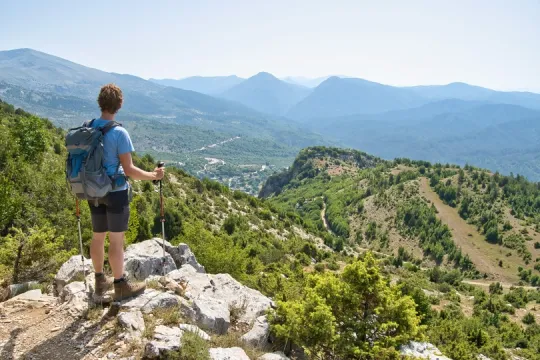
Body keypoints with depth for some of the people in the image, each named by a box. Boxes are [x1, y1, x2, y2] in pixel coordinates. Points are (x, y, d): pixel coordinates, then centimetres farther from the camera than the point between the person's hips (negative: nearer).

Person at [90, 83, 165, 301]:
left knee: (98, 236, 16)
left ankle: (100, 282, 31)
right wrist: (153, 176, -6)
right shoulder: (119, 133, -18)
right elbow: (129, 170, -19)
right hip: (116, 192, -6)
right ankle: (121, 286, 15)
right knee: (116, 240, 3)